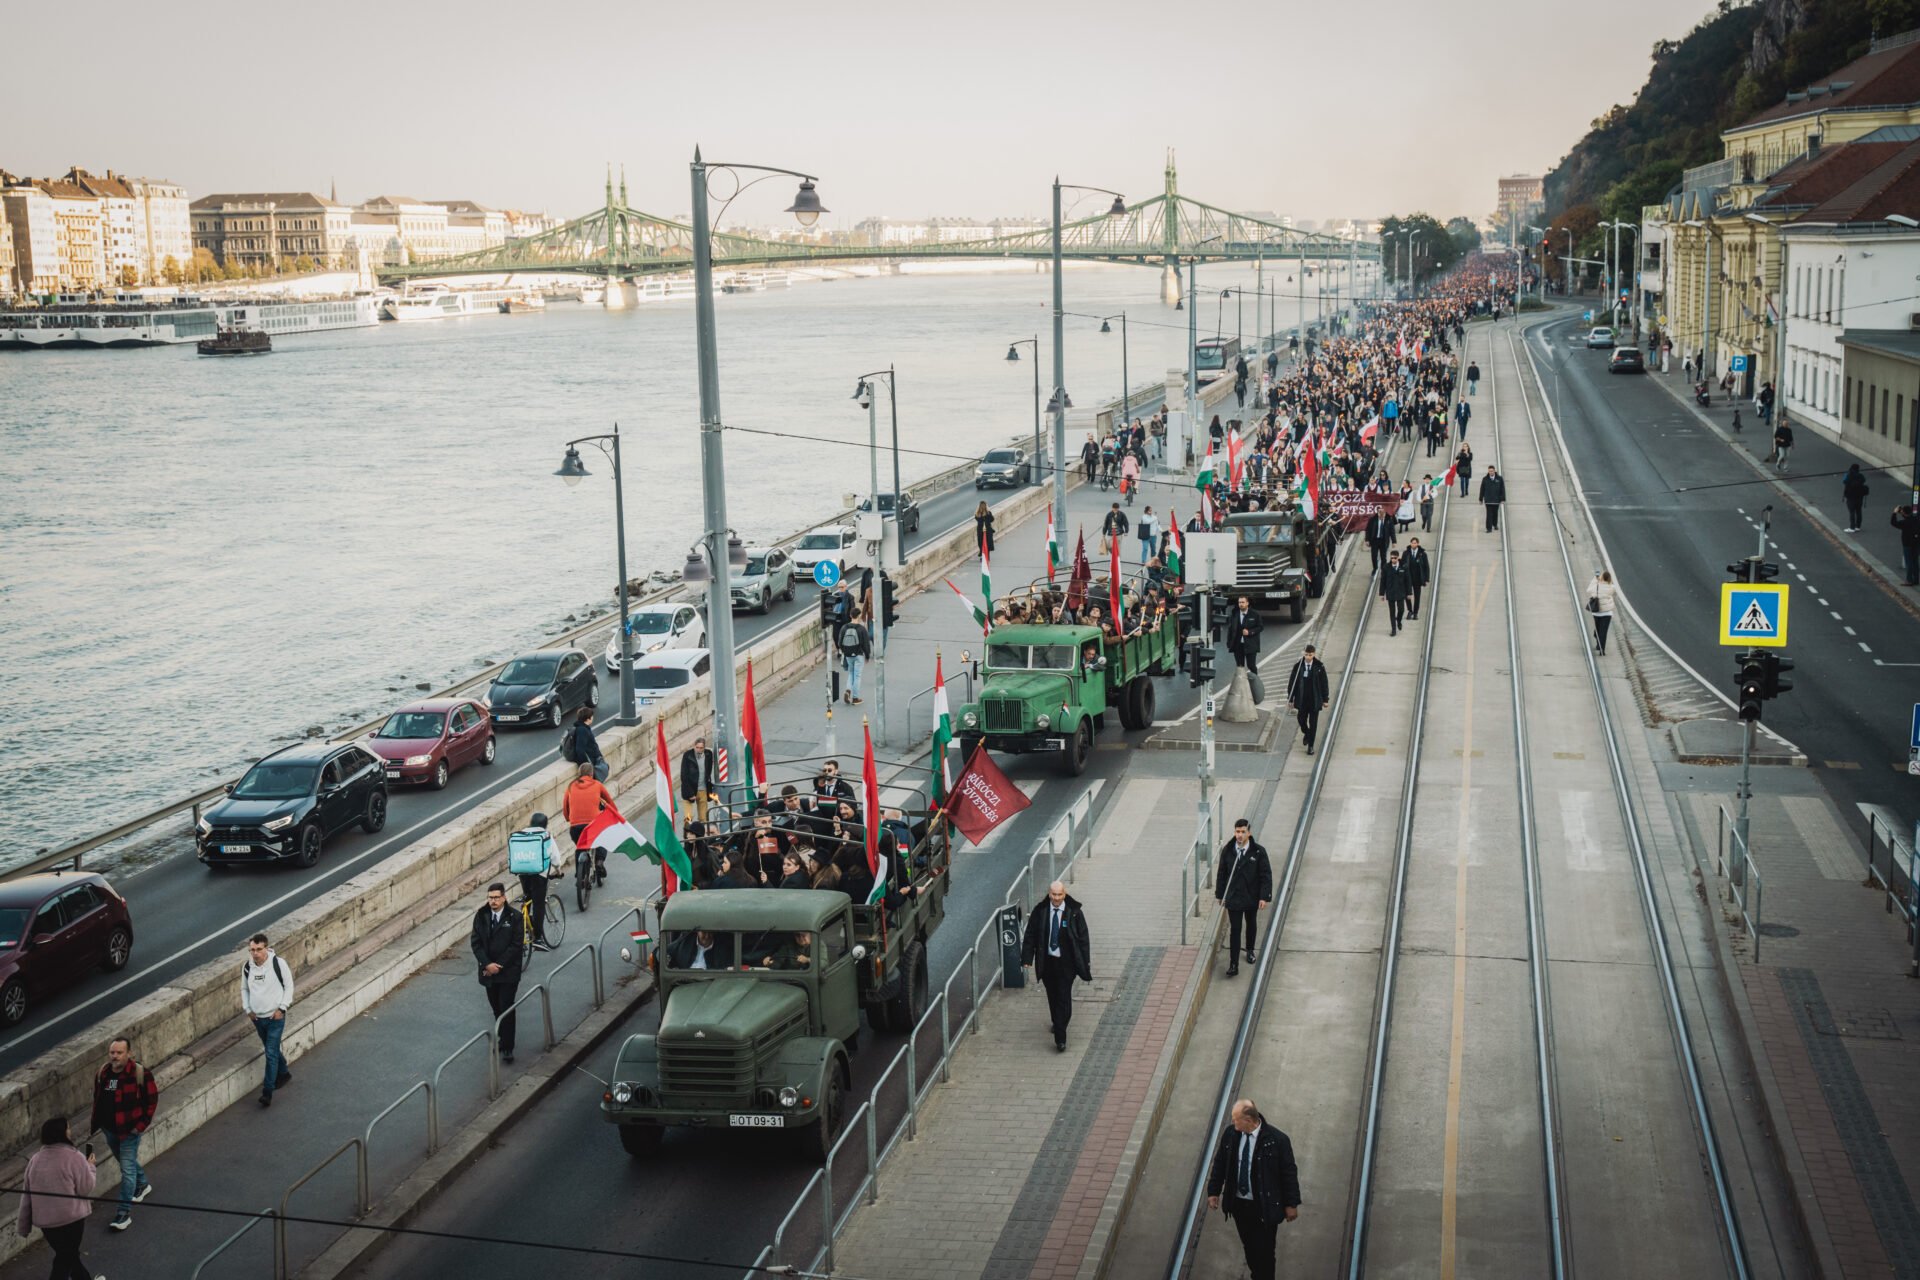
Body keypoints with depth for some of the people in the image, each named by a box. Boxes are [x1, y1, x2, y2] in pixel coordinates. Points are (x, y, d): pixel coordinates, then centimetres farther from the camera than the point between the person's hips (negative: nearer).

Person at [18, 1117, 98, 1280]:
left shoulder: (35, 1159, 2)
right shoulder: (74, 1158, -17)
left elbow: (27, 1195, 7)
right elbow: (86, 1188, -13)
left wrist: (23, 1226, 14)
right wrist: (90, 1167, 4)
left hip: (43, 1219, 6)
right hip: (70, 1218, -6)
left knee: (67, 1254, 23)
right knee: (64, 1260, 6)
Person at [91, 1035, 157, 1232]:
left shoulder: (140, 1074, -19)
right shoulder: (103, 1073, -1)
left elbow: (152, 1099, -12)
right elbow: (97, 1099, 13)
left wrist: (142, 1124, -13)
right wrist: (95, 1122, 11)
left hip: (129, 1130, -6)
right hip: (109, 1129, 6)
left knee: (127, 1169, -7)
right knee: (127, 1162, 25)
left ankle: (125, 1213, -3)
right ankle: (143, 1185, 52)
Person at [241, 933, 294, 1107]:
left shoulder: (278, 963, -14)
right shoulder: (247, 968, -2)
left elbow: (289, 985, -5)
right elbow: (244, 989, 15)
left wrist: (282, 1008, -11)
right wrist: (247, 1008, 3)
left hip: (275, 1017, -5)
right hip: (257, 1018, 5)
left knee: (271, 1053, -9)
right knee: (272, 1051, 20)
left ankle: (267, 1092, -7)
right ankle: (284, 1075, 42)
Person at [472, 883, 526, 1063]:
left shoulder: (514, 917, -8)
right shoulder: (481, 916, 1)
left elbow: (517, 945, -10)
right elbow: (475, 942, 0)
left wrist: (498, 965, -14)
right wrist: (487, 964, -12)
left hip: (508, 972, -3)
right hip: (488, 972, 4)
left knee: (506, 1009, -7)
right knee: (496, 1008, 12)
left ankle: (507, 1048, -4)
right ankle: (503, 1039, 28)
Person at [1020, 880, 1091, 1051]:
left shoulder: (1074, 912, -9)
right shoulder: (1040, 911, -5)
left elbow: (1083, 937, -3)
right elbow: (1030, 935, 1)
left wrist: (1086, 961, -2)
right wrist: (1027, 958, -4)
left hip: (1066, 962, -3)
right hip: (1047, 960, 3)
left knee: (1063, 997, -6)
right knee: (1052, 996, 17)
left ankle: (1060, 1038, -4)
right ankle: (1057, 1023, 42)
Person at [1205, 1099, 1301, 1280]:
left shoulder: (1277, 1140, -20)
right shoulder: (1230, 1134, -8)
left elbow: (1289, 1172, -10)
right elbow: (1220, 1163, 6)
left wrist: (1291, 1204, -5)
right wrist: (1213, 1191, 10)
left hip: (1264, 1207, -4)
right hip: (1238, 1204, 4)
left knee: (1264, 1252, 2)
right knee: (1249, 1248, 18)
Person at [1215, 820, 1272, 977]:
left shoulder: (1259, 851, -13)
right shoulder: (1227, 851, -8)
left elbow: (1266, 875, -9)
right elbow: (1222, 874, 2)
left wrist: (1264, 897, -14)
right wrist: (1220, 894, 5)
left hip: (1252, 897, 1)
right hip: (1233, 898, -1)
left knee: (1251, 925, 21)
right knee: (1234, 930, -4)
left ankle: (1250, 950, 47)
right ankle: (1233, 965, -3)